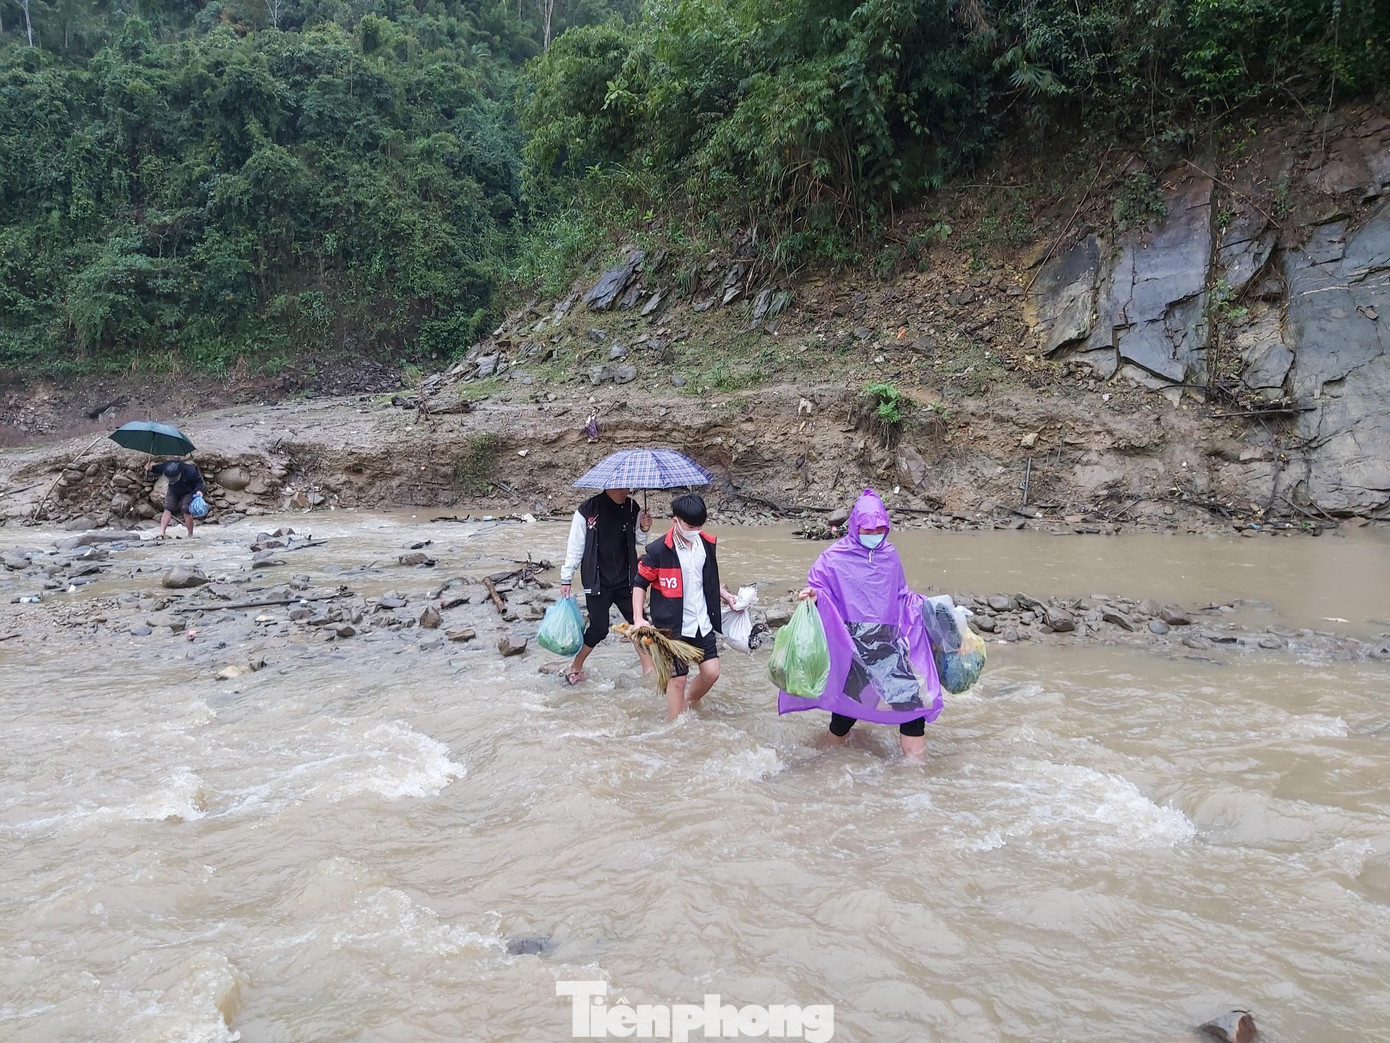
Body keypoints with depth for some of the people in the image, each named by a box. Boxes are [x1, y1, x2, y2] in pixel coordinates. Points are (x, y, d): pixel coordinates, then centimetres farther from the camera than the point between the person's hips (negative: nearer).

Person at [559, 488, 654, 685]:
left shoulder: (631, 507, -2)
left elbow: (637, 541, 9)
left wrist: (644, 529, -12)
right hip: (597, 583, -4)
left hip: (625, 581, 4)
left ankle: (649, 668, 15)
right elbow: (575, 546, -6)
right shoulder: (588, 510, -13)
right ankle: (576, 666, 22)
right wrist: (566, 579, -4)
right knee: (599, 628, 1)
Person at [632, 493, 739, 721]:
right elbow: (640, 584, -7)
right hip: (674, 626, -5)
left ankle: (688, 705, 32)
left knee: (711, 672, 5)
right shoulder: (659, 550, -15)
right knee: (678, 678, 0)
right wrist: (638, 618, -16)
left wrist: (726, 596, 9)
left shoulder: (707, 544, 2)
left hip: (702, 623, 5)